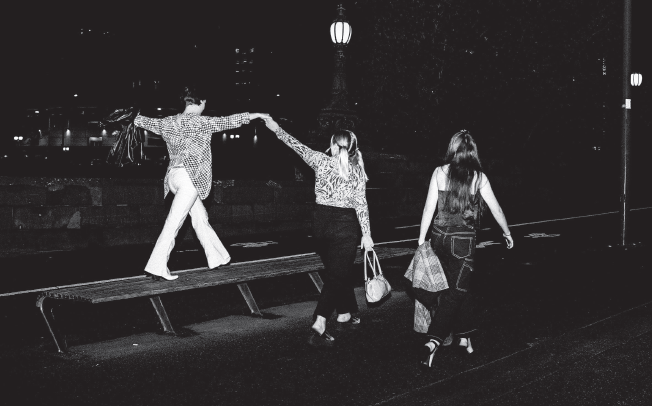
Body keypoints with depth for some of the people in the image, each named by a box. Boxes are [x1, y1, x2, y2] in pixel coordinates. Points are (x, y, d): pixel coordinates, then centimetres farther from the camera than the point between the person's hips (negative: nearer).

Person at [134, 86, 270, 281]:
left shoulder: (168, 122, 13)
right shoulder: (200, 121, -7)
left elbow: (141, 121, 25)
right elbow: (227, 121, -7)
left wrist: (137, 117, 49)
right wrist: (254, 115, 3)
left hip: (173, 175, 8)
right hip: (189, 176, -8)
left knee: (200, 217, 16)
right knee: (173, 222, -10)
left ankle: (217, 257, 24)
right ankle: (156, 267, -13)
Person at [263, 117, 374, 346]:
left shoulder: (321, 161, -3)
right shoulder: (357, 171, -5)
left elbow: (297, 146, 8)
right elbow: (361, 204, -8)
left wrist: (276, 128, 20)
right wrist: (366, 234, -4)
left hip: (321, 223, 3)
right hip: (345, 226, -3)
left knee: (337, 272, 20)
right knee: (336, 275, -2)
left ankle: (344, 316, 31)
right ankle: (319, 327, -15)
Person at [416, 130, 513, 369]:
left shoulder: (440, 172, -2)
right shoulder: (478, 177, -4)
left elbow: (429, 208, -3)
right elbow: (496, 209, 6)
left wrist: (421, 239, 5)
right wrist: (507, 233, 22)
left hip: (439, 238, 3)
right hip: (463, 241, -3)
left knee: (460, 287, 19)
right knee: (457, 291, 1)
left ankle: (463, 336, 26)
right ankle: (433, 342, -13)